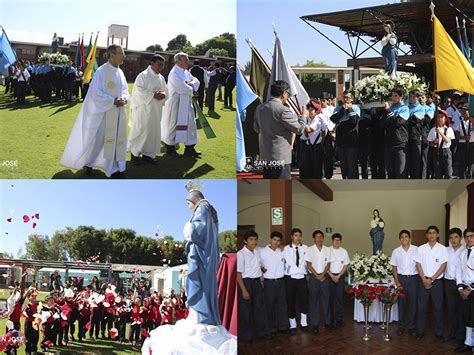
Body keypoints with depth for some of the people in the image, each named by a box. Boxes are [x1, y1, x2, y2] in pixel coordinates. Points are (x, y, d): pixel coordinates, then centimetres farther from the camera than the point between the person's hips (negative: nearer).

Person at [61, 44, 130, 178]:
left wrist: (124, 99, -10)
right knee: (96, 139, 4)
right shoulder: (101, 71, -13)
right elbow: (96, 93, -17)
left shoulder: (120, 72, 8)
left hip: (118, 114, 7)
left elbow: (125, 92, 13)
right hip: (103, 113, -7)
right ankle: (87, 163, 23)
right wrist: (113, 101, -21)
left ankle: (115, 168, 15)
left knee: (118, 139, 7)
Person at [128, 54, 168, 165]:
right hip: (144, 109, -7)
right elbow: (138, 91, -17)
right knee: (141, 131, -4)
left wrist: (163, 95, -8)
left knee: (154, 131, 8)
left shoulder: (161, 78, 11)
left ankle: (148, 153, 19)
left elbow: (165, 91, 16)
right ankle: (135, 153, 11)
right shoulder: (143, 75, -10)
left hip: (156, 110, 7)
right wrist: (153, 95, -22)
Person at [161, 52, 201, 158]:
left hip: (186, 104, 9)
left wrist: (191, 83, -12)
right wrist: (192, 90, -7)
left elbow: (196, 81, 10)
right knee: (173, 126, 3)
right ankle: (170, 148, 17)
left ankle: (189, 148, 15)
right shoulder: (174, 73, -18)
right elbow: (183, 88, -25)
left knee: (189, 125, 9)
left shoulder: (185, 72, 10)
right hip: (176, 104, -9)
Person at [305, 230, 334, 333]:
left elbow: (328, 264, 2)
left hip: (324, 277, 2)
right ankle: (315, 324, 8)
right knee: (314, 301, 3)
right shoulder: (310, 250, -3)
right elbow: (309, 265, -5)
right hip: (313, 277, -2)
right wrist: (317, 275, -10)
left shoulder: (327, 250, 4)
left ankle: (327, 321, 18)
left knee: (326, 300, 7)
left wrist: (322, 275, -10)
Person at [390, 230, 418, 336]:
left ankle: (412, 327, 16)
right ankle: (401, 326, 18)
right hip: (401, 278, 1)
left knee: (412, 303, 4)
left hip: (413, 278, -1)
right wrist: (397, 282, 0)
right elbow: (394, 268, 6)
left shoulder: (416, 250, -4)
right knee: (401, 302, 7)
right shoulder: (396, 251, 2)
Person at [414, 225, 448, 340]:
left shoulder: (442, 249, 0)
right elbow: (418, 265, 2)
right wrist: (424, 279, -8)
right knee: (421, 306, 4)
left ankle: (438, 332, 15)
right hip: (423, 280, 1)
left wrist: (431, 279, -10)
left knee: (438, 307, 4)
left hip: (437, 281, -1)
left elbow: (443, 266, -5)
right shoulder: (421, 248, 4)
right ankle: (420, 331, 13)